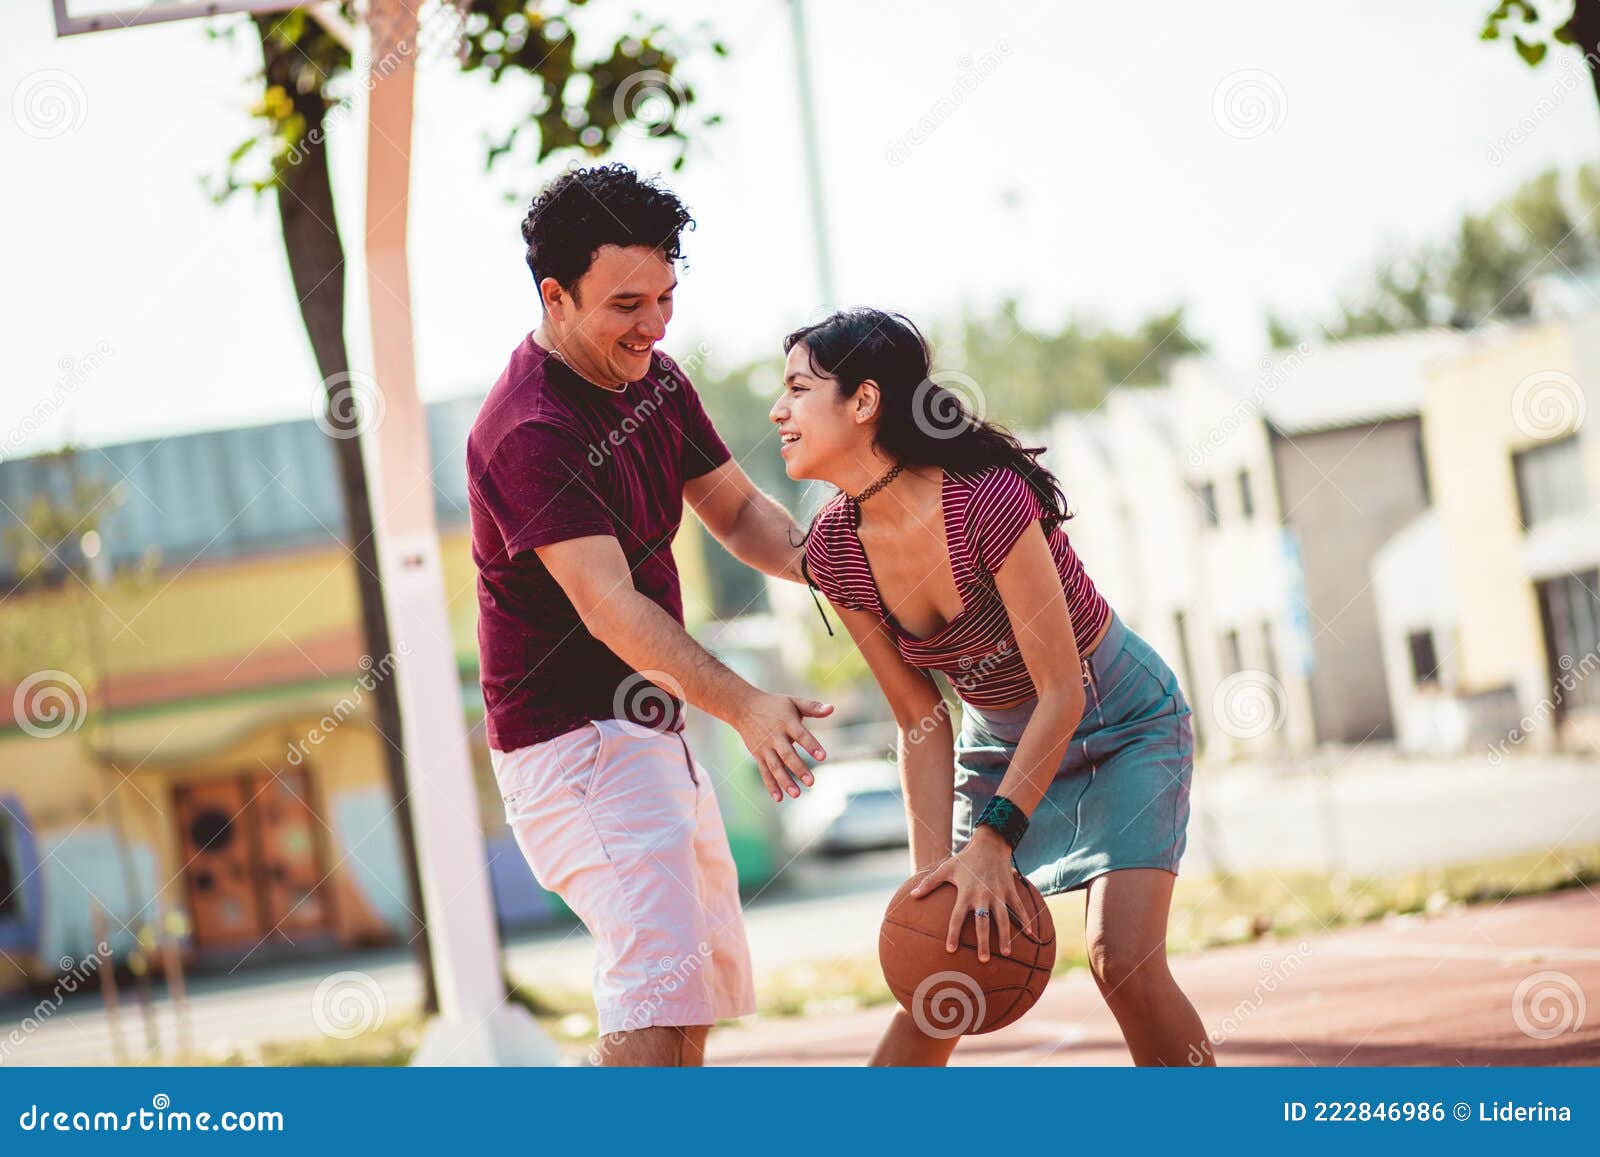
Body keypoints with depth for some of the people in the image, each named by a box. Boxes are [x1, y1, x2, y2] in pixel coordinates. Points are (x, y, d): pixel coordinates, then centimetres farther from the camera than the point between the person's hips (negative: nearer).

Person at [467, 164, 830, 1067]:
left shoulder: (654, 380, 6)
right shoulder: (528, 433, -24)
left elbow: (737, 509, 13)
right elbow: (610, 608, -32)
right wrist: (743, 706, -42)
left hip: (650, 725, 10)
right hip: (573, 735, -10)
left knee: (710, 974, 17)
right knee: (660, 987, -20)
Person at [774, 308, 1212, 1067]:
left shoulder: (987, 501, -31)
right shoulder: (835, 550, -13)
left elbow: (1063, 694, -26)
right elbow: (920, 724, -7)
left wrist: (993, 838, -30)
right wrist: (936, 865, -17)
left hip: (1122, 727, -5)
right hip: (998, 745, 5)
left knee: (1124, 961, -20)